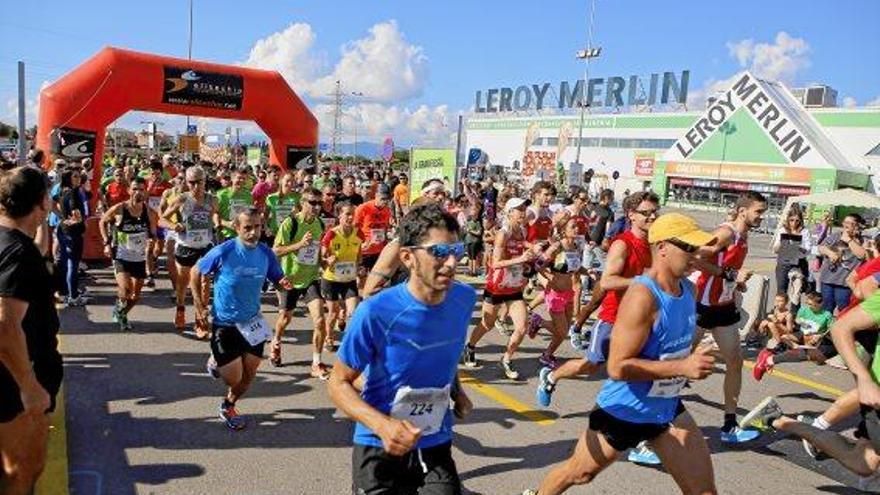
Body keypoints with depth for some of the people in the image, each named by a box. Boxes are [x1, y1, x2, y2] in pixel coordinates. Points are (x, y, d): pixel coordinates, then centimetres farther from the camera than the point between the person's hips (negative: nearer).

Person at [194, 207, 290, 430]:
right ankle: (216, 361, 38)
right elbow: (197, 272, -4)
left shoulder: (266, 253, -8)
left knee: (249, 375, 13)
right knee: (234, 379, 2)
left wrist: (284, 283, -21)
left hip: (251, 322, 4)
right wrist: (198, 301, -10)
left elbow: (278, 278, 3)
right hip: (224, 323, -4)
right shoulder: (223, 252, -19)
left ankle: (228, 407, 44)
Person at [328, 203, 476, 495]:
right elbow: (339, 383, -15)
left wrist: (456, 391, 1)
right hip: (379, 448, -3)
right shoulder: (375, 313, -24)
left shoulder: (465, 299, -9)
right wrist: (382, 425, -29)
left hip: (437, 446, 3)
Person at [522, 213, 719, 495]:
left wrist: (693, 362, 6)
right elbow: (617, 367, -31)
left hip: (667, 409, 7)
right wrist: (682, 367, -33)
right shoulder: (642, 297, -29)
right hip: (623, 412, -7)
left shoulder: (688, 288, -1)